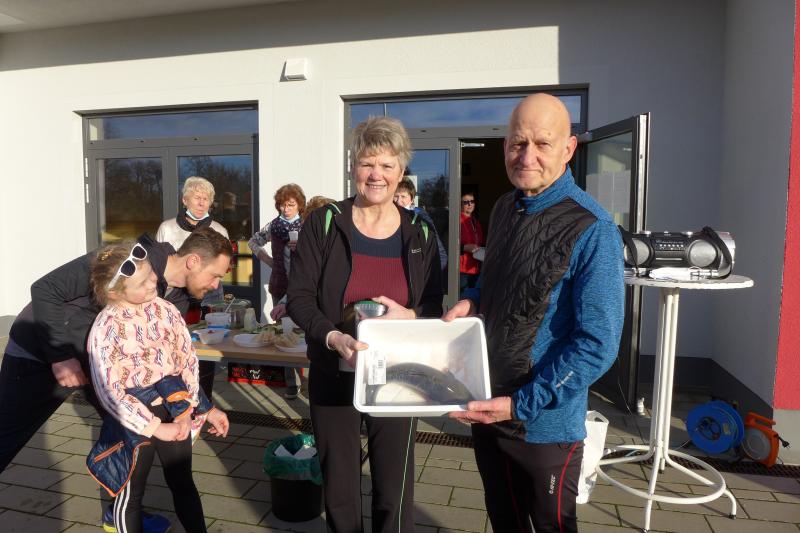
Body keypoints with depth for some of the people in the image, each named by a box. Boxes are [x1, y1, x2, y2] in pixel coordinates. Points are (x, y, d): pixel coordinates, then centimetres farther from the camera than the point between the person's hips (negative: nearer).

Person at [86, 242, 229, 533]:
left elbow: (188, 358, -1)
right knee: (130, 492, 15)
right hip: (135, 415, -3)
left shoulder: (165, 309, -7)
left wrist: (190, 408, -7)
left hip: (173, 406, 4)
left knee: (182, 481, 19)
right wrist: (154, 427, -19)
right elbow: (109, 391, -19)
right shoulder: (105, 329, -18)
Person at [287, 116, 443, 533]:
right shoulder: (323, 224, -5)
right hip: (334, 377, 0)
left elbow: (434, 308, 4)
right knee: (338, 489, 16)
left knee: (394, 493, 8)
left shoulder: (419, 234, 1)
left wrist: (410, 317, -19)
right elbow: (298, 297, -9)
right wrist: (333, 338, -27)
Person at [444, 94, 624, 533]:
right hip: (486, 408, 6)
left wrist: (519, 405, -23)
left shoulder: (592, 230, -20)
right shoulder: (504, 209, 1)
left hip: (545, 424, -6)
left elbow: (597, 346, -22)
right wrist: (473, 300, -3)